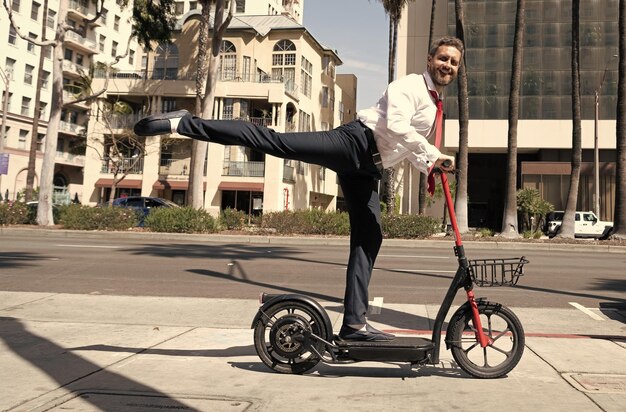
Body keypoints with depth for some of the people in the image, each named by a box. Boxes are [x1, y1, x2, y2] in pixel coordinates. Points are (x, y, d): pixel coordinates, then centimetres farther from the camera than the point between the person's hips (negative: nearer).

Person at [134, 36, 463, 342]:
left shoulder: (434, 107, 28)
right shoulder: (409, 85, 0)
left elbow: (409, 149, 36)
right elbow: (396, 126, -18)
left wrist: (429, 165, 17)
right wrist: (433, 154, -14)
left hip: (366, 169, 8)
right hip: (354, 143, -8)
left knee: (368, 238, 1)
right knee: (275, 142, -24)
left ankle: (354, 323, 3)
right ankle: (182, 123, -19)